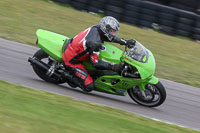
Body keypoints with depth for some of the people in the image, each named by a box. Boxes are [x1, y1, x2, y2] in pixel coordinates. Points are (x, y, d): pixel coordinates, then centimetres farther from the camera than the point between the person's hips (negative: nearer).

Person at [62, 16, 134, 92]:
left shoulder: (96, 28, -7)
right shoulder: (95, 42, -31)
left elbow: (111, 37, 13)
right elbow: (95, 63, -23)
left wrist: (126, 42, 7)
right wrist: (112, 67, -25)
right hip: (71, 60, -9)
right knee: (89, 87, -14)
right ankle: (70, 77, 3)